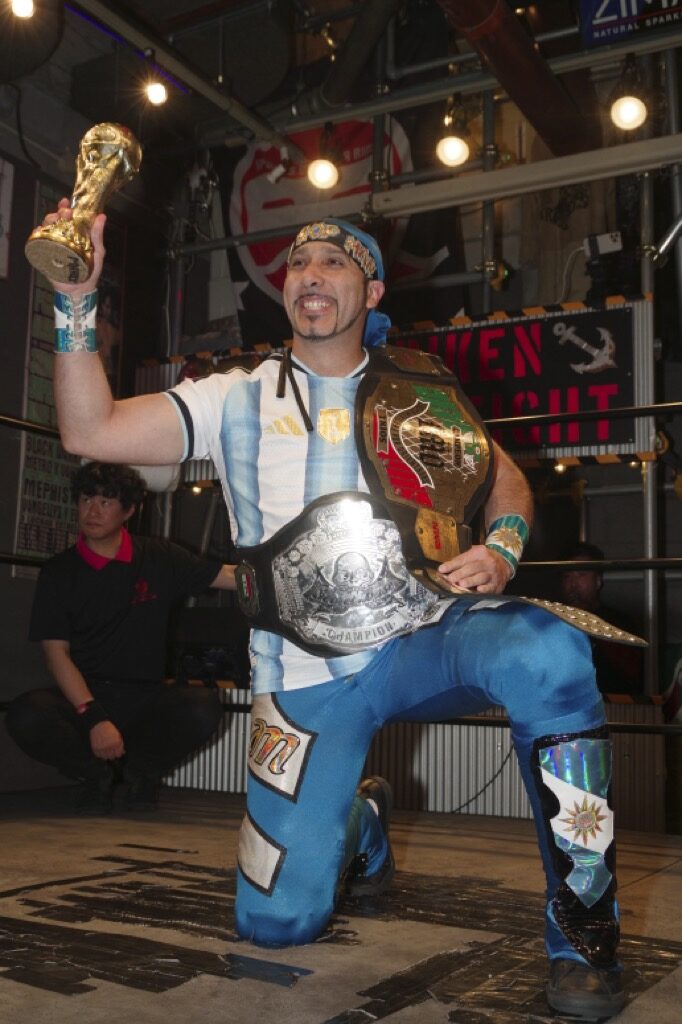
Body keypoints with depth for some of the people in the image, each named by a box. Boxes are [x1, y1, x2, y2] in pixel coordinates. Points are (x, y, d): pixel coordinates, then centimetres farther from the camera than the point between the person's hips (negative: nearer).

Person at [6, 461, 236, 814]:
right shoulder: (58, 572, 2)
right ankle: (97, 772, 2)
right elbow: (56, 652, -6)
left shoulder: (159, 559, 5)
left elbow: (234, 576, 3)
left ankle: (142, 771, 4)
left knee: (203, 707, -29)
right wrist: (93, 717, -19)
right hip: (82, 698, 0)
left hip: (145, 701, 1)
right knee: (26, 715, -31)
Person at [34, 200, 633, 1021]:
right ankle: (361, 820, 36)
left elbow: (506, 477, 16)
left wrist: (501, 549, -5)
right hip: (308, 678, 1)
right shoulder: (239, 399, 5)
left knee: (546, 652, -35)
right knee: (275, 922, 1)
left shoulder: (420, 391, 10)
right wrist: (76, 303, -13)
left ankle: (582, 930, -17)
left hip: (429, 639, 0)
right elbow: (89, 431, -2)